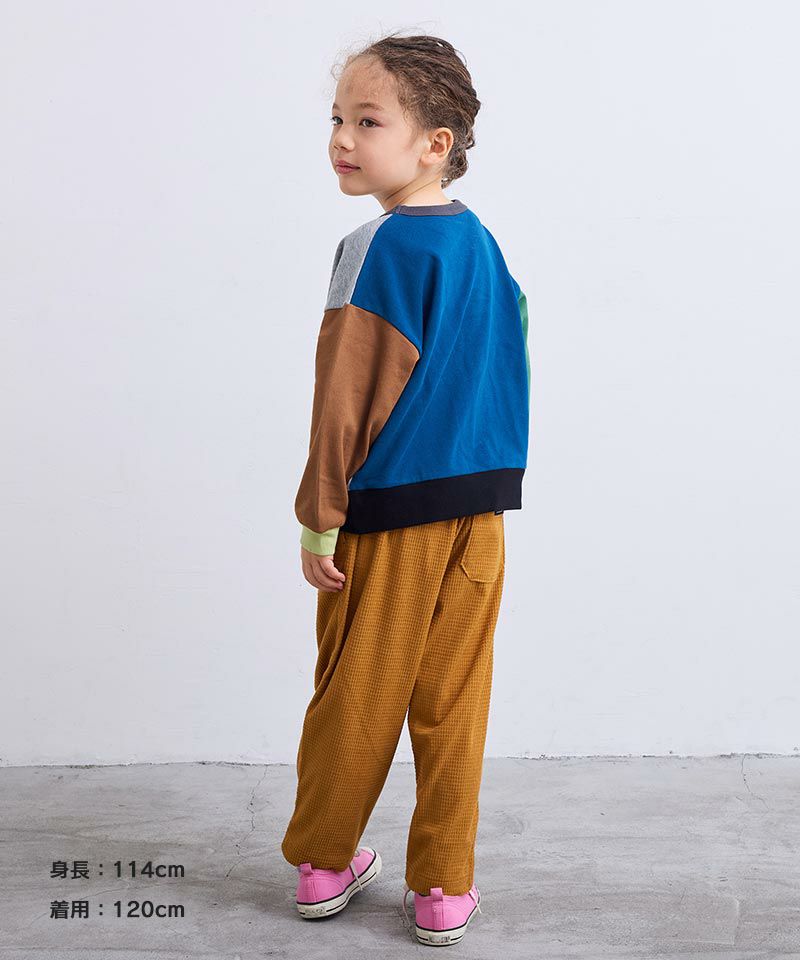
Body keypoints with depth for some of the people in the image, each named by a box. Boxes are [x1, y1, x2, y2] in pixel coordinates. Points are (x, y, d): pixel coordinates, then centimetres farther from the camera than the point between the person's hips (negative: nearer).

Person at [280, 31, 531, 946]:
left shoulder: (379, 248, -14)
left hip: (389, 513, -6)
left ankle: (322, 862, 27)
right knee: (453, 704, 11)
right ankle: (445, 890, 20)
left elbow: (348, 398, -14)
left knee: (354, 698, 10)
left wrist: (319, 521, -8)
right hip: (481, 509, 6)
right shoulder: (482, 241, 6)